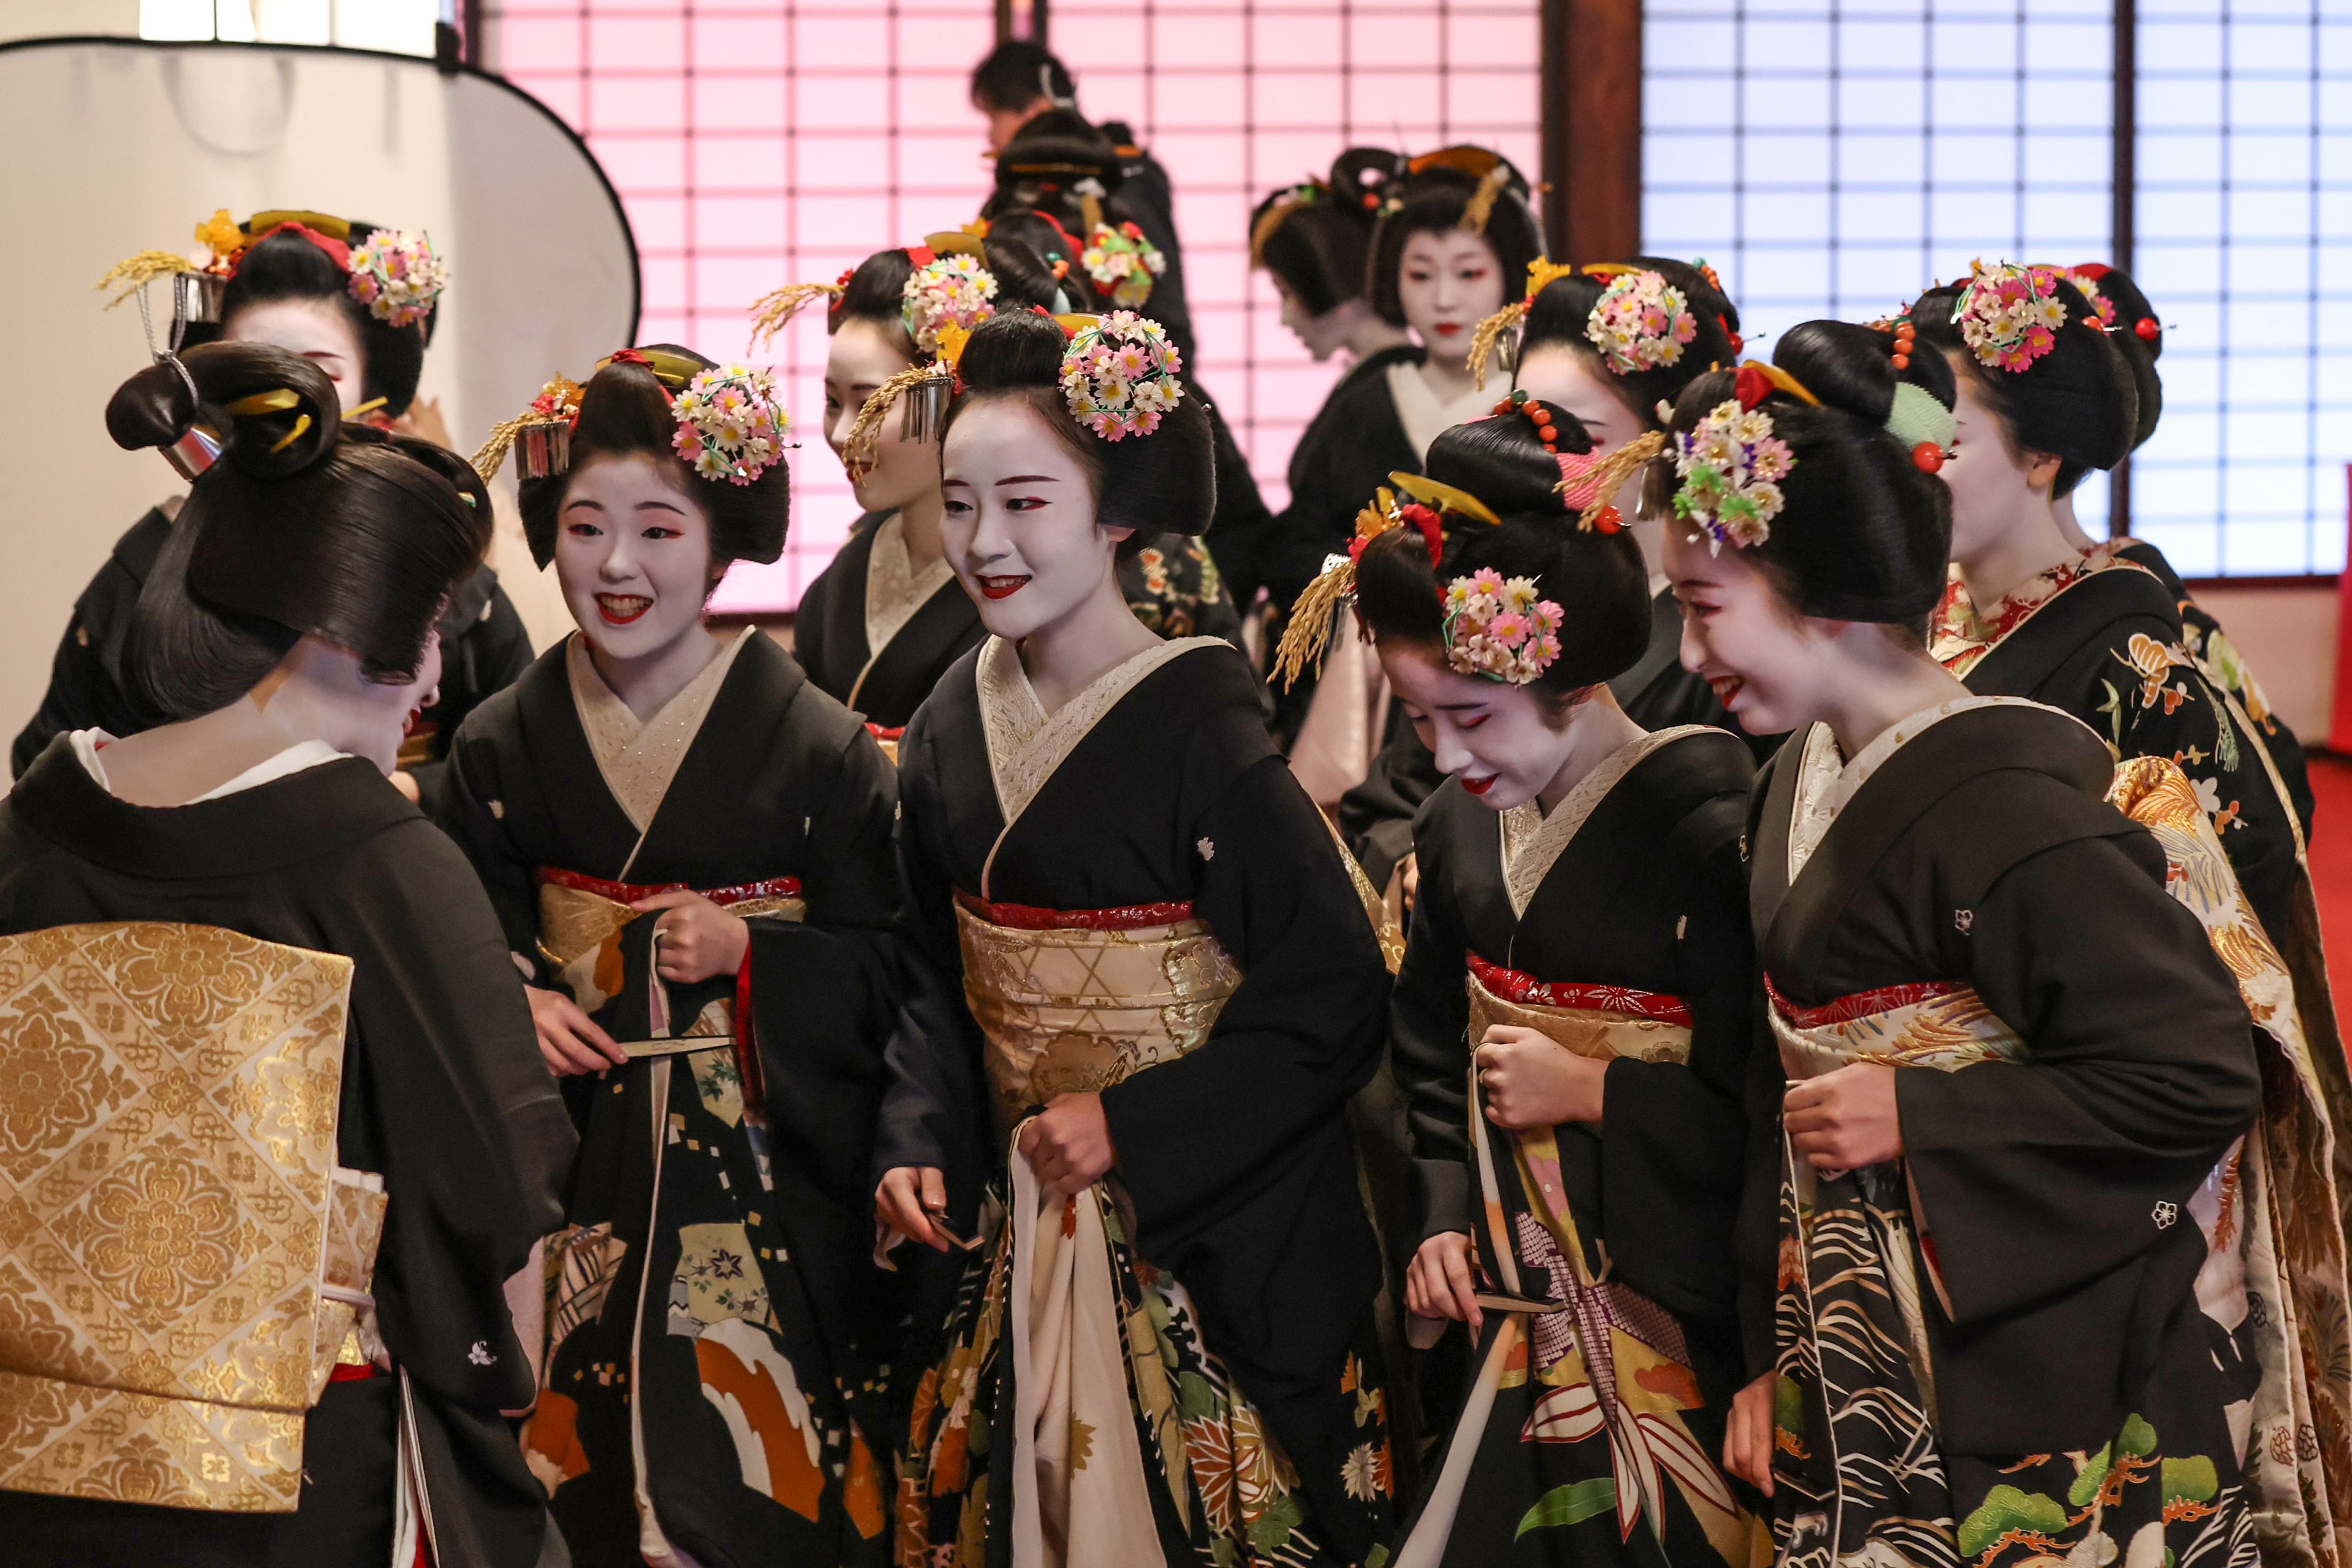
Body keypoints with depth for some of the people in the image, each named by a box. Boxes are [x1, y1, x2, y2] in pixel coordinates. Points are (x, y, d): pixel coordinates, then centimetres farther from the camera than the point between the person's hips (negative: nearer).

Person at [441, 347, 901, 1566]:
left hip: (760, 1174, -3)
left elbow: (886, 973, -3)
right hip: (568, 1169, 3)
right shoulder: (503, 744, 6)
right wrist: (516, 1006, -8)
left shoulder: (818, 746, -4)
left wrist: (750, 952, -17)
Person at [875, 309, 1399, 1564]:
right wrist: (917, 1143, -3)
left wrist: (1130, 1127, -18)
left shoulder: (1197, 726, -16)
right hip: (1015, 1218, 6)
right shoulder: (952, 730, 4)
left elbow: (1332, 988, -18)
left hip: (1203, 1234, -6)